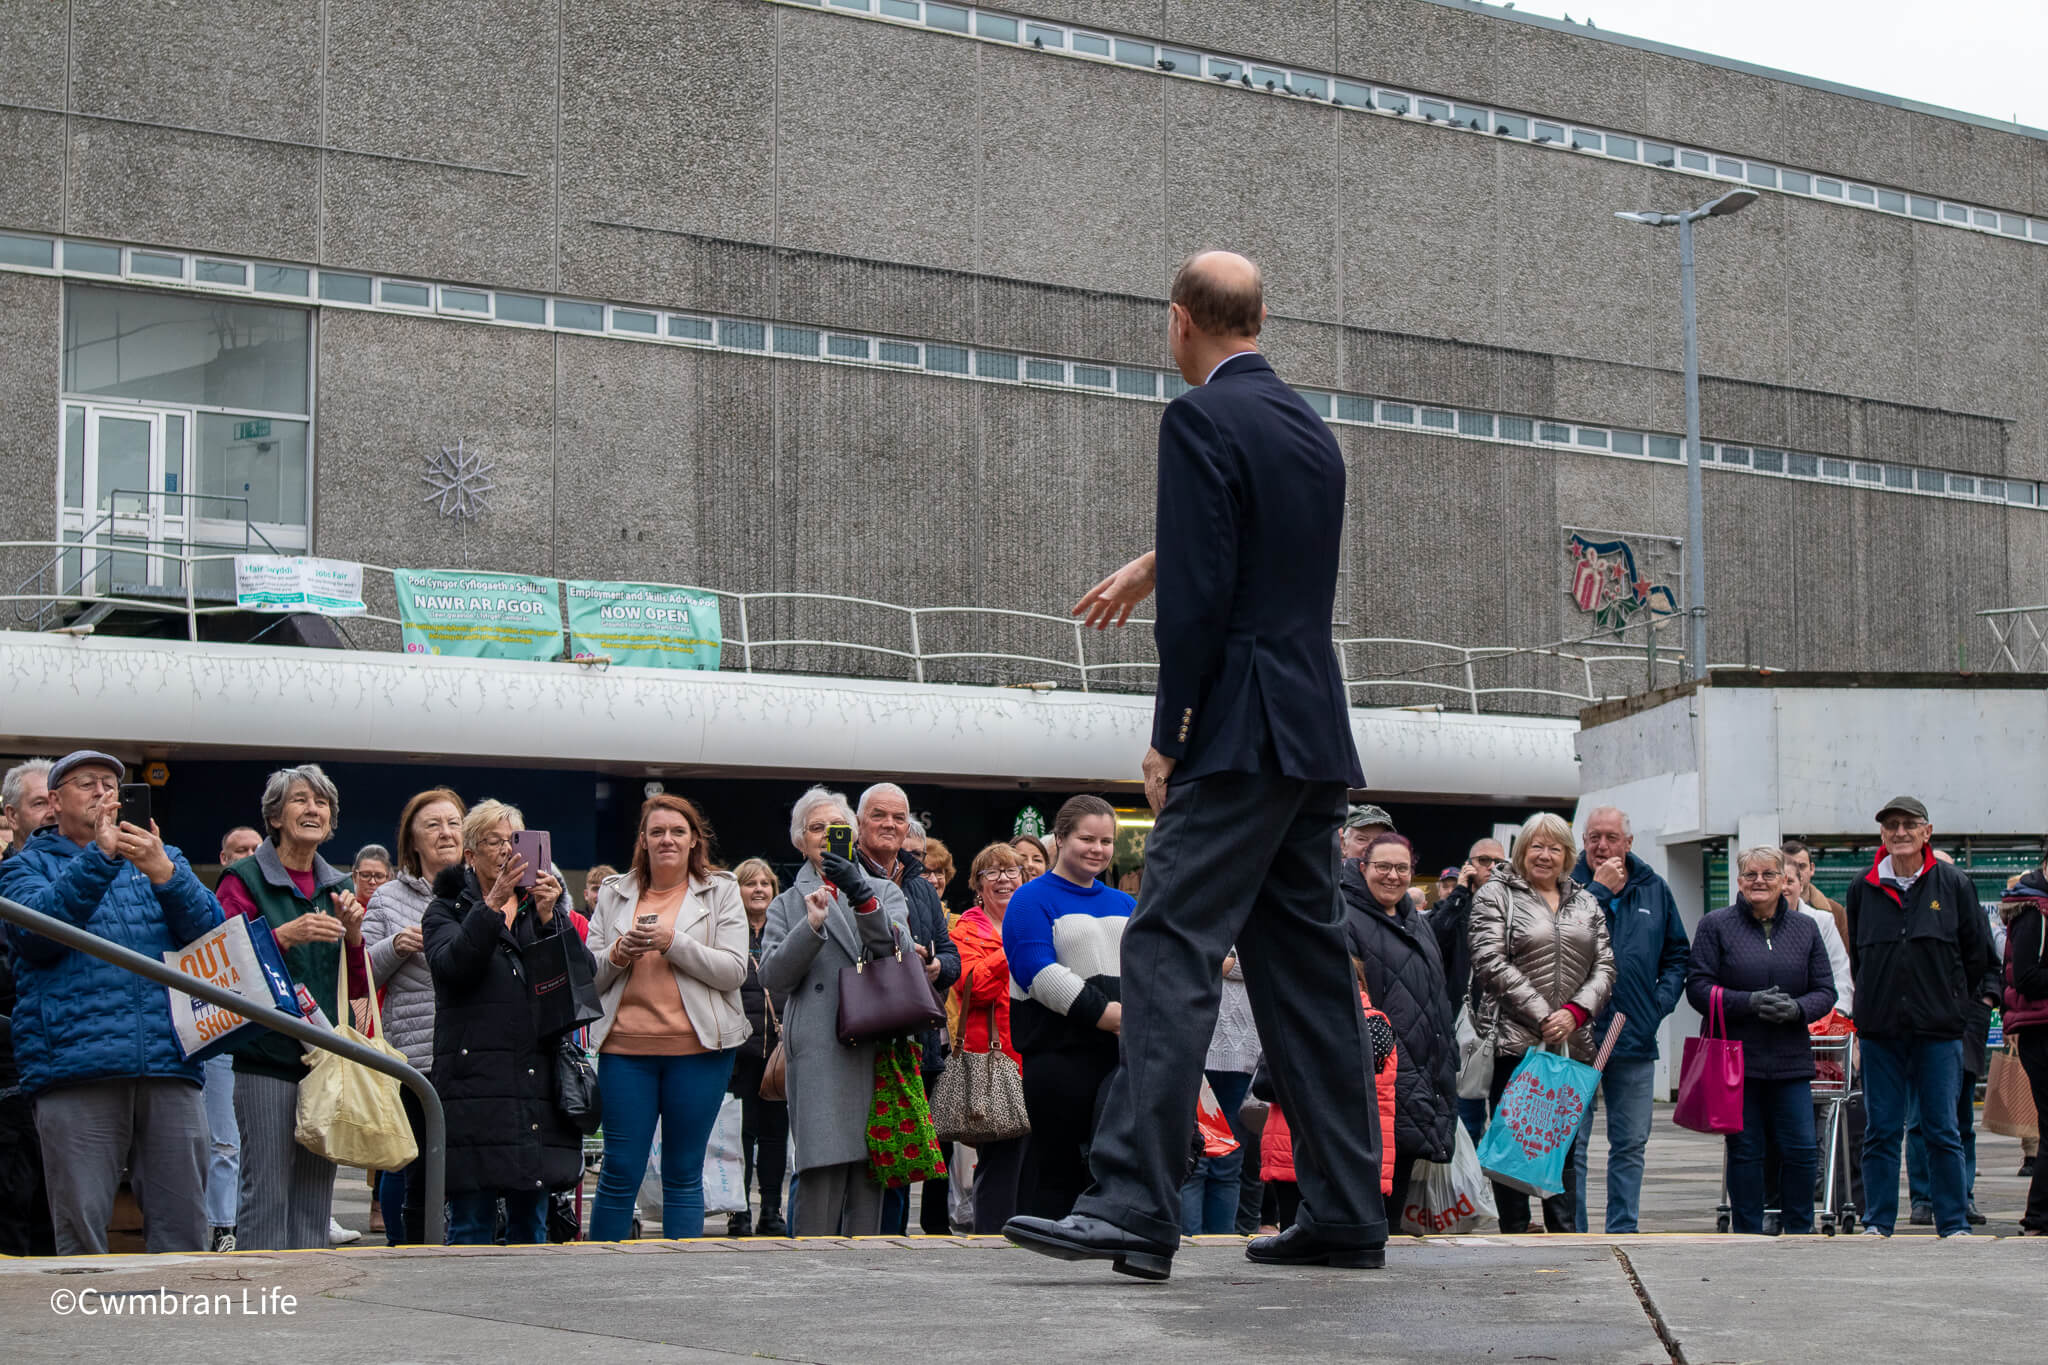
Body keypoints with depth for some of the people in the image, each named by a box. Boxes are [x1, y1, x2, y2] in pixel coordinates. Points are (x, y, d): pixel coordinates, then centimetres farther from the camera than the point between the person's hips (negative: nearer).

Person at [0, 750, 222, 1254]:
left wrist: (164, 874, -11)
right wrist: (99, 857, -13)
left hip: (169, 1063, 3)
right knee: (80, 1228, -5)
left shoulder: (162, 858, 24)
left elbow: (210, 929, 7)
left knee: (183, 1227, -1)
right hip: (75, 1071, -2)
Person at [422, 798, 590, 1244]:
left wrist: (550, 917, -11)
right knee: (472, 1225, -5)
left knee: (530, 1222, 7)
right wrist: (493, 904, -20)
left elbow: (583, 976, 3)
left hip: (538, 1085, 4)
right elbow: (451, 965, -13)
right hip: (475, 1085, -4)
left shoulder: (540, 906, 18)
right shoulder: (447, 910, 9)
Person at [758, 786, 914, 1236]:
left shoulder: (884, 892, 20)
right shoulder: (788, 903, 18)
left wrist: (862, 897, -17)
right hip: (819, 1052, -2)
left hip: (876, 1044, 2)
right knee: (823, 1173, -13)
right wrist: (811, 925, -11)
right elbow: (773, 977, 2)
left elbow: (898, 949, -1)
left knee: (869, 1174, 0)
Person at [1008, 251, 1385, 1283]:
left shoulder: (1201, 421, -9)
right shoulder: (1311, 430, 17)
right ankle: (1345, 1216, 12)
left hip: (1241, 735, -8)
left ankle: (1133, 1208, -20)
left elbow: (1200, 597, -15)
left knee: (1173, 955, -12)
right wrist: (1149, 566, 50)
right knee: (1305, 966, 10)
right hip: (1315, 739, 9)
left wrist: (1168, 737, -9)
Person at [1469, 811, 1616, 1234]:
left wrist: (1575, 1012, -9)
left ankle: (1564, 1234, 9)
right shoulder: (1496, 895, 3)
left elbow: (1605, 967, 10)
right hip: (1514, 1041, -4)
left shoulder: (1586, 903, 17)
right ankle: (1515, 1235, 2)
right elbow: (1491, 963, -8)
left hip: (1572, 1044, 4)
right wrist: (1543, 1016, -13)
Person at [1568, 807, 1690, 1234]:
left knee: (1631, 1144, 10)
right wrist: (1598, 890, -16)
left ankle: (1623, 1231, 18)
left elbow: (1677, 954, 18)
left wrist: (1662, 1000, 3)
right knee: (1571, 1145, -3)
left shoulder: (1654, 890, 10)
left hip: (1635, 1038, 4)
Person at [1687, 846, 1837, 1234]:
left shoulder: (1806, 929, 11)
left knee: (1801, 1150, -3)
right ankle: (1748, 1236, 11)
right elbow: (1698, 987, -4)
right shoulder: (1716, 926, 3)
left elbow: (1825, 991, 9)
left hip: (1791, 1060, 2)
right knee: (1744, 1151, 2)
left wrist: (1797, 1009, -12)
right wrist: (1749, 1003, -17)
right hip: (1735, 1059, -2)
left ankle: (1799, 1232, 12)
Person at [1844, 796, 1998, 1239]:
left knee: (1942, 1130, 2)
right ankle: (1878, 1221, 10)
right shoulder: (1864, 887, 6)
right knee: (1881, 1131, 4)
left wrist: (1953, 1005, 7)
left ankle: (1954, 1223, 9)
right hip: (1880, 1028, 2)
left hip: (1939, 1029, -2)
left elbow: (1977, 952, 7)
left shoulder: (1953, 883, 1)